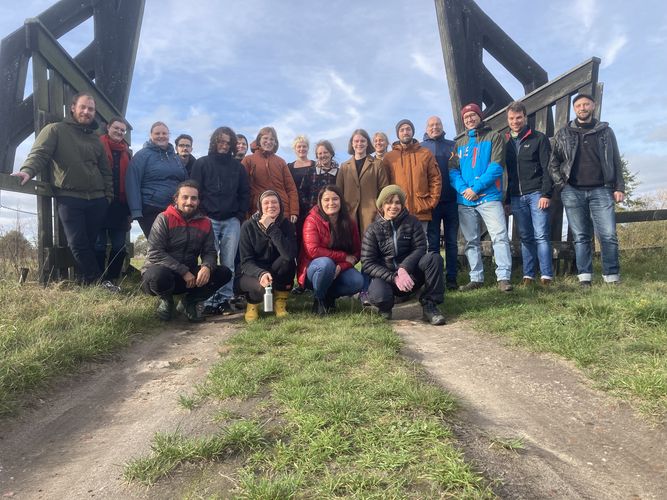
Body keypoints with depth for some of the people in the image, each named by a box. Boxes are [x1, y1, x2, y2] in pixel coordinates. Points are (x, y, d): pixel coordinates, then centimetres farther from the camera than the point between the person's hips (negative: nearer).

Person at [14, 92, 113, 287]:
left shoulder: (95, 139, 20)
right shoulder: (55, 130, 6)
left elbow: (105, 170, 20)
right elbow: (39, 153, -8)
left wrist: (108, 196, 12)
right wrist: (28, 170, -27)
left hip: (97, 198, 4)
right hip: (69, 197, -4)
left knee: (92, 243, 4)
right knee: (78, 244, -9)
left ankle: (91, 283, 10)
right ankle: (97, 282, -2)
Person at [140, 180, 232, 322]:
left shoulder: (205, 223, 2)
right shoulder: (164, 219, -11)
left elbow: (209, 252, 1)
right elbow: (155, 253, -19)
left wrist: (207, 267, -23)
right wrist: (184, 271, -24)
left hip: (189, 276, 4)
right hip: (161, 271, -4)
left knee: (224, 273, -13)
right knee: (159, 275, -40)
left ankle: (189, 302, 6)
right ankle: (166, 300, -2)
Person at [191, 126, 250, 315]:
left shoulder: (237, 166, 13)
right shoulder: (202, 163, 7)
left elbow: (245, 192, 14)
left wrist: (240, 215, 4)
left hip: (232, 221, 2)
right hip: (209, 219, -2)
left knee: (228, 263, 0)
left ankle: (225, 299, 6)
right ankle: (210, 301, -4)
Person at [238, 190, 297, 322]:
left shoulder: (287, 225, -9)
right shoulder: (248, 226, -11)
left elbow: (290, 254, -28)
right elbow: (246, 262, -16)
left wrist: (271, 228, -28)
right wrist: (261, 274, -37)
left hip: (277, 276, 2)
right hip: (252, 275, -2)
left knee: (287, 260, -29)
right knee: (262, 286, -35)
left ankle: (280, 302, -8)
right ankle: (252, 302, 3)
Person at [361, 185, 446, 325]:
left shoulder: (412, 222, 1)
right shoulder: (373, 230, -2)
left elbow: (420, 248, -8)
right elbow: (367, 264, -8)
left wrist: (404, 268, -26)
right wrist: (393, 277, -22)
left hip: (409, 275, 2)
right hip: (385, 276, -1)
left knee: (434, 257, -25)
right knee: (378, 297, -35)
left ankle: (429, 306, -16)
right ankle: (386, 307, 4)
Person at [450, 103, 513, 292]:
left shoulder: (494, 137, 5)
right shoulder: (459, 143, 17)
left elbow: (496, 167, -8)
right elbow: (453, 170, 7)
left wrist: (475, 188, -14)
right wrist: (464, 189, -11)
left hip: (489, 197, -4)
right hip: (464, 200, 5)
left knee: (500, 237, -12)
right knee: (471, 241, 8)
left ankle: (503, 277, -10)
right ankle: (476, 278, 15)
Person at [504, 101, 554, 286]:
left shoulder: (539, 138, 4)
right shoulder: (505, 142, 14)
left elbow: (547, 168, -3)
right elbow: (503, 172, 14)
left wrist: (546, 194, -13)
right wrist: (506, 200, 9)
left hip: (536, 194, -3)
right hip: (516, 197, 4)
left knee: (541, 235, -7)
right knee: (525, 237, 6)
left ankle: (546, 276, -5)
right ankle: (528, 275, 9)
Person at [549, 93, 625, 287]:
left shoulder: (605, 131, 13)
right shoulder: (563, 134, 12)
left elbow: (616, 162, 11)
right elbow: (553, 163, 11)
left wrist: (619, 187, 3)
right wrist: (561, 184, -2)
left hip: (601, 190, 0)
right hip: (573, 192, 0)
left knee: (608, 235, -6)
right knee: (581, 237, 1)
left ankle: (612, 277, 1)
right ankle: (584, 278, 4)